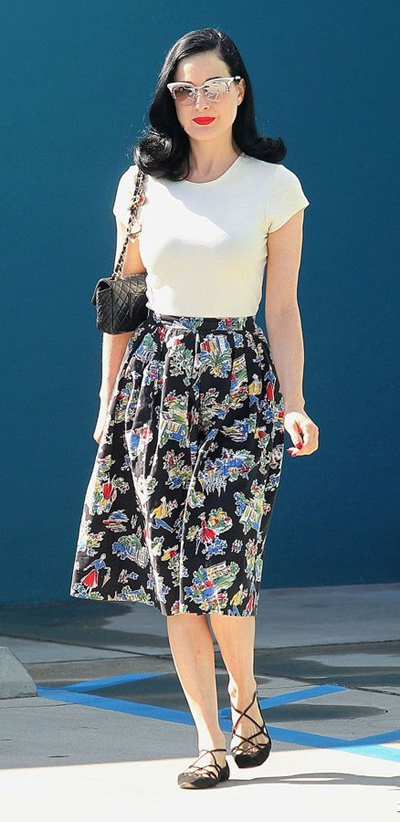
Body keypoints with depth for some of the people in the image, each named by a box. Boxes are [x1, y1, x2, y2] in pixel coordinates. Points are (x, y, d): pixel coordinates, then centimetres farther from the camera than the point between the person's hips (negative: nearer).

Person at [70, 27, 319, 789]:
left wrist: (293, 405, -8)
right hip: (156, 378, 3)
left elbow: (283, 309, 1)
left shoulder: (275, 186, 1)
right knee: (174, 566, 0)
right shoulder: (142, 183, 7)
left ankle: (244, 696, 19)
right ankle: (210, 741, 7)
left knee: (222, 561, -10)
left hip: (240, 381, -2)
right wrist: (109, 397, 8)